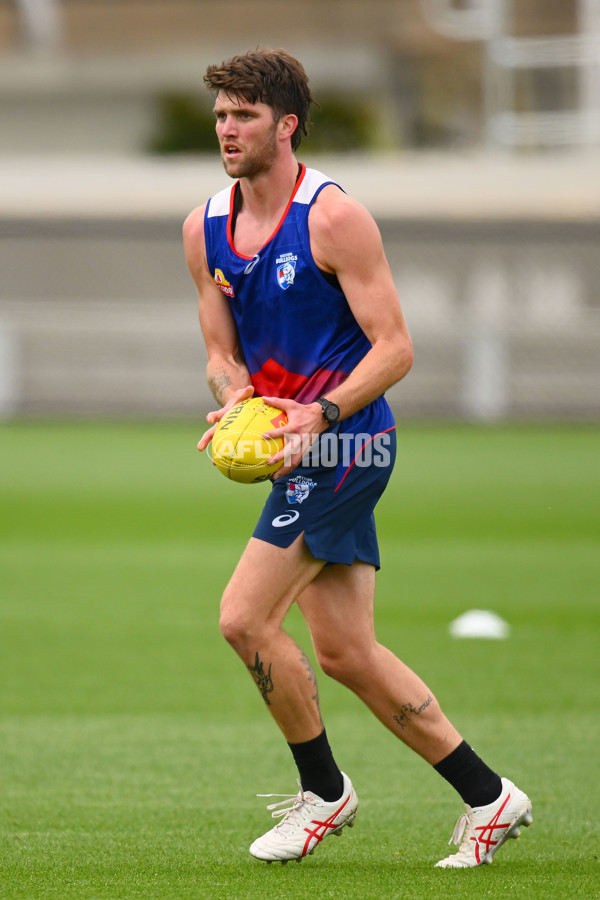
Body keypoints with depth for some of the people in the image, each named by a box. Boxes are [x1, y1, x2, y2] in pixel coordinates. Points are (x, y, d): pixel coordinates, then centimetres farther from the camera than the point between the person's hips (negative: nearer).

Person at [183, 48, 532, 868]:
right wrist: (234, 400, -7)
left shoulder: (335, 217, -13)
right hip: (309, 451, 8)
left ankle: (323, 791, 5)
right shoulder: (204, 230, 9)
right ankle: (487, 798, 14)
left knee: (245, 617, -13)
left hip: (346, 441, -8)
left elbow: (395, 348, -13)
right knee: (345, 652, 6)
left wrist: (323, 413, -26)